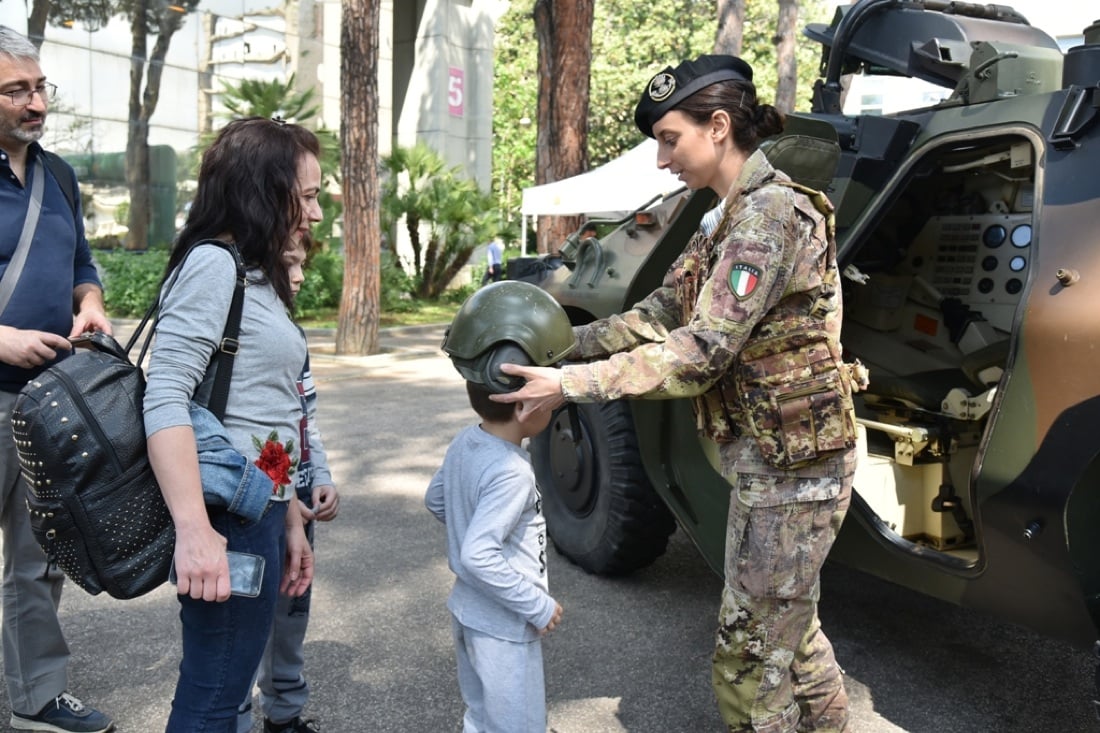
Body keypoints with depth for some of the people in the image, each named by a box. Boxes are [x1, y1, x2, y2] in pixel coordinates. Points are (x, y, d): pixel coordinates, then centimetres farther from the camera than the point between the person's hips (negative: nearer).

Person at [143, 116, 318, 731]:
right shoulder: (213, 264, -12)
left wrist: (290, 520, 18)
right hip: (229, 519, -9)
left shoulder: (257, 276, 16)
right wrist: (194, 530, -28)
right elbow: (165, 400, -22)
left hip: (260, 512, 9)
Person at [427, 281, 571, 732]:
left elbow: (435, 500, 13)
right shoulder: (511, 474, -29)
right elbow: (479, 556, -31)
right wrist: (538, 606, -23)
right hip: (503, 627, -9)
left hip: (468, 611, 9)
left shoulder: (464, 443, -2)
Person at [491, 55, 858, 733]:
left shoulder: (769, 213, -20)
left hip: (789, 467, -10)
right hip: (774, 459, 10)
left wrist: (572, 384, -29)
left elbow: (701, 351, -26)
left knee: (750, 658, 3)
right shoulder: (734, 215, 11)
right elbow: (662, 315, 9)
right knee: (791, 632, 24)